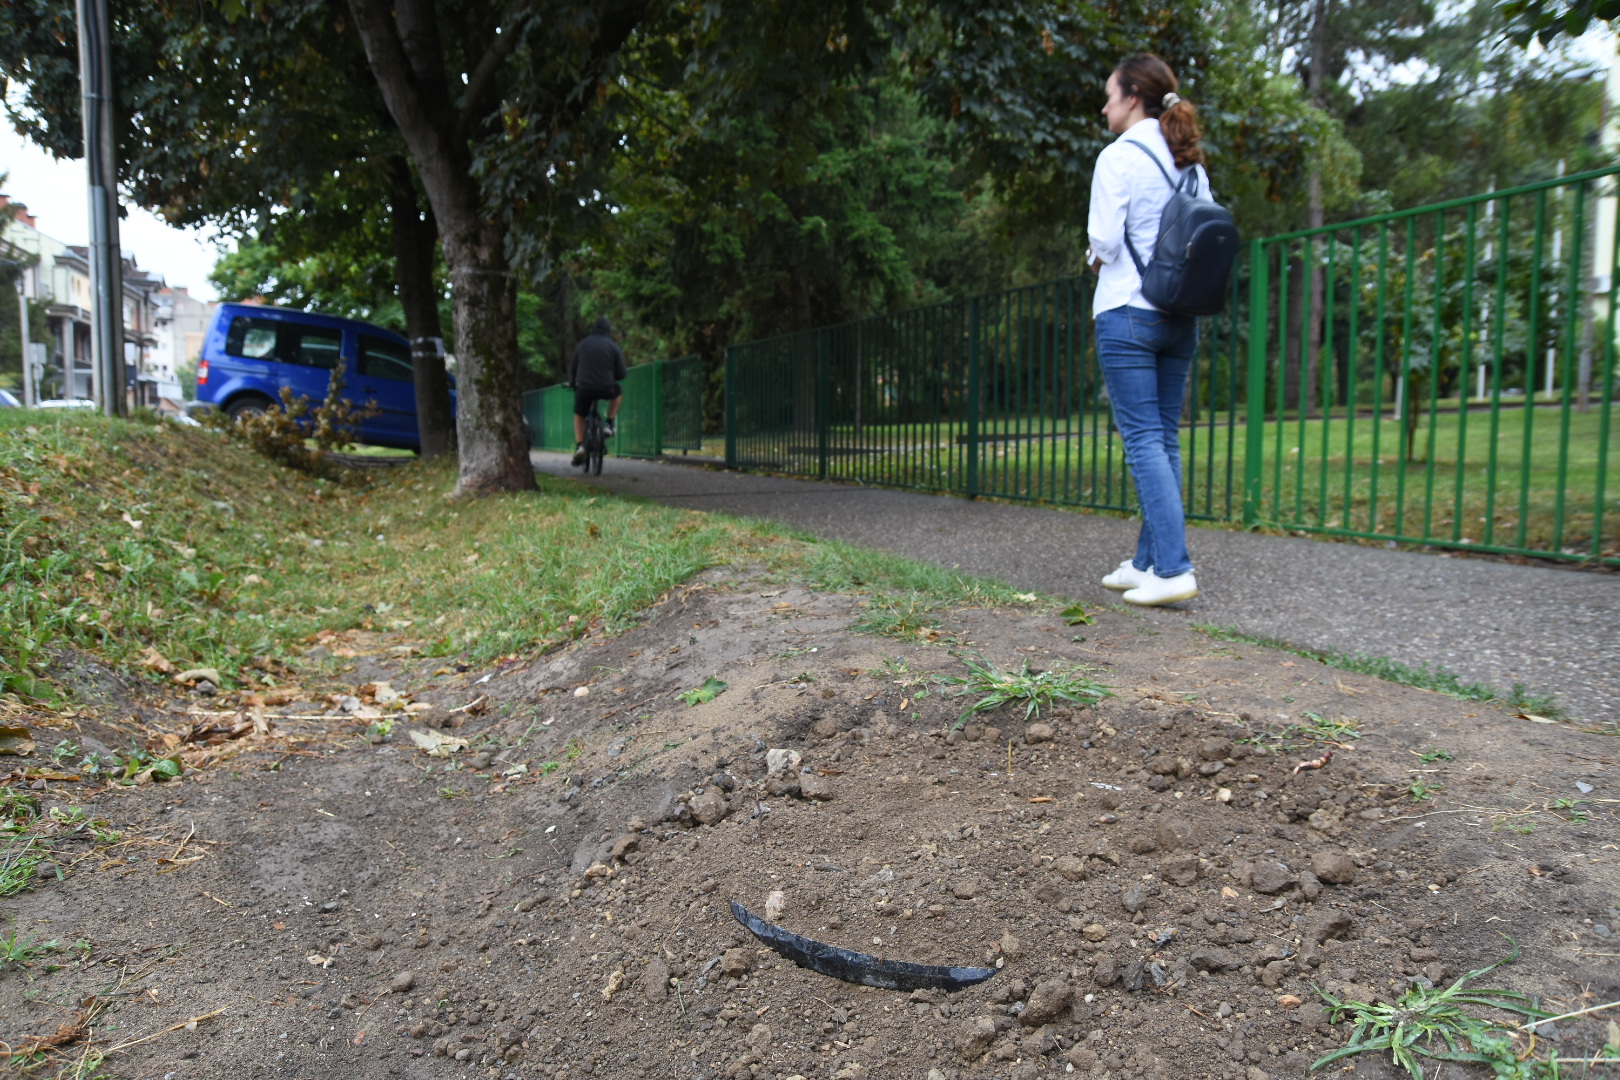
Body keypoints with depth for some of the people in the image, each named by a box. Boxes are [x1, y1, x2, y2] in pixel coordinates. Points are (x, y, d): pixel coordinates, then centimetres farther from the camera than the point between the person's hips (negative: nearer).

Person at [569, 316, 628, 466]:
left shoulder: (582, 344, 8)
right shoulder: (613, 346, 1)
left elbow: (573, 368, 15)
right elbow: (621, 373, 0)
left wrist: (572, 383, 32)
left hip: (583, 387, 2)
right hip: (606, 389, -1)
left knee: (579, 416, 22)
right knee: (618, 393, 32)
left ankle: (579, 446, 3)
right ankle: (609, 424, 20)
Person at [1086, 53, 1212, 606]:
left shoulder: (1119, 156, -8)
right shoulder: (1190, 162, 14)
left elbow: (1105, 239, -13)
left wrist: (1095, 260, 7)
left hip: (1127, 312, -7)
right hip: (1181, 315, 7)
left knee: (1144, 441, -8)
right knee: (1165, 440, 9)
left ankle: (1173, 569, -14)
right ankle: (1147, 561, 15)